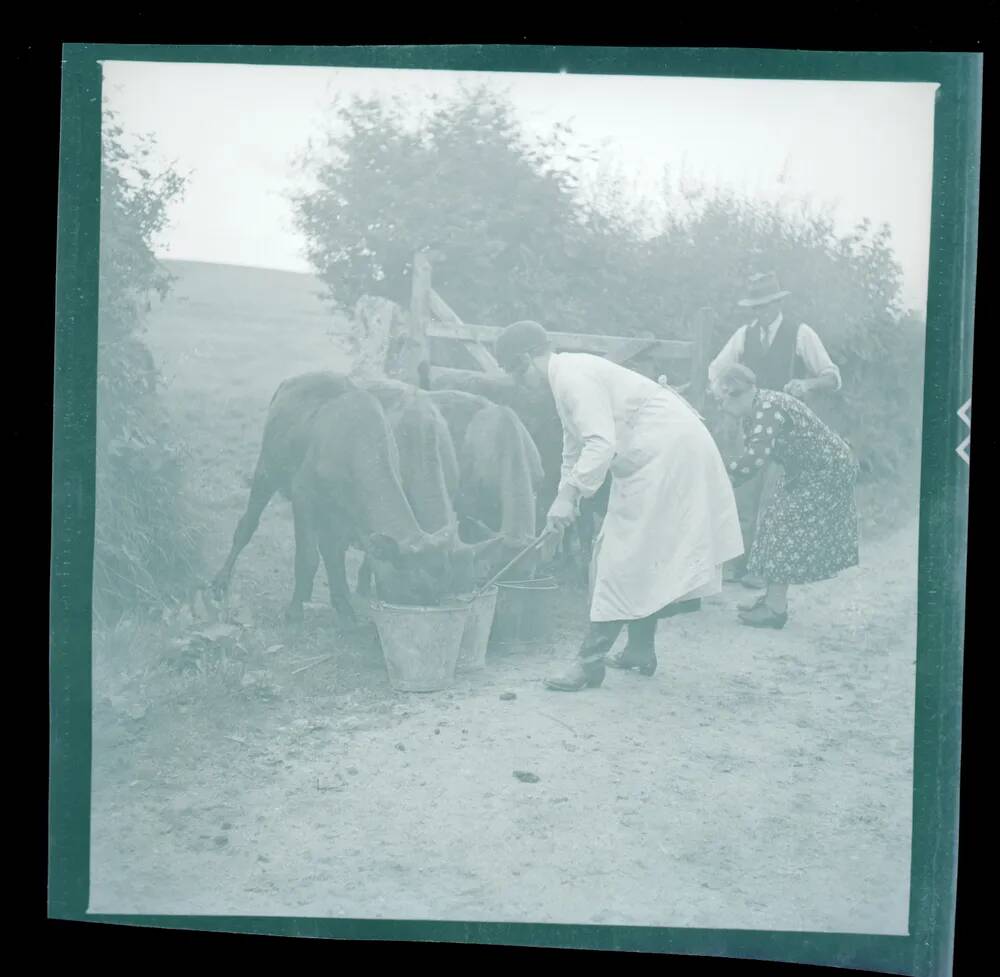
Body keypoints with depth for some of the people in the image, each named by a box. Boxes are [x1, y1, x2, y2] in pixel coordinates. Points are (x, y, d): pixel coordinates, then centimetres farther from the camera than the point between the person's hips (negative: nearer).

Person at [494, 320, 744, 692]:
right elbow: (575, 446, 26)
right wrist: (565, 498, 28)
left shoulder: (571, 376, -16)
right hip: (665, 452, 10)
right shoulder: (566, 376, 16)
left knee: (624, 557, -9)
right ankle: (641, 648, 26)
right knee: (646, 557, 16)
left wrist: (569, 495, -22)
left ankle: (591, 660, -5)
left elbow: (601, 444, -26)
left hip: (666, 453, -10)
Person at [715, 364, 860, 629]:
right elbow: (754, 453, 4)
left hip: (829, 471, -10)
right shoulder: (752, 415, 2)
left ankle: (776, 607, -7)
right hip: (806, 472, 10)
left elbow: (756, 457, -39)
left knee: (789, 524, -11)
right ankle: (774, 597, 16)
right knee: (776, 518, 9)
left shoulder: (768, 407, -29)